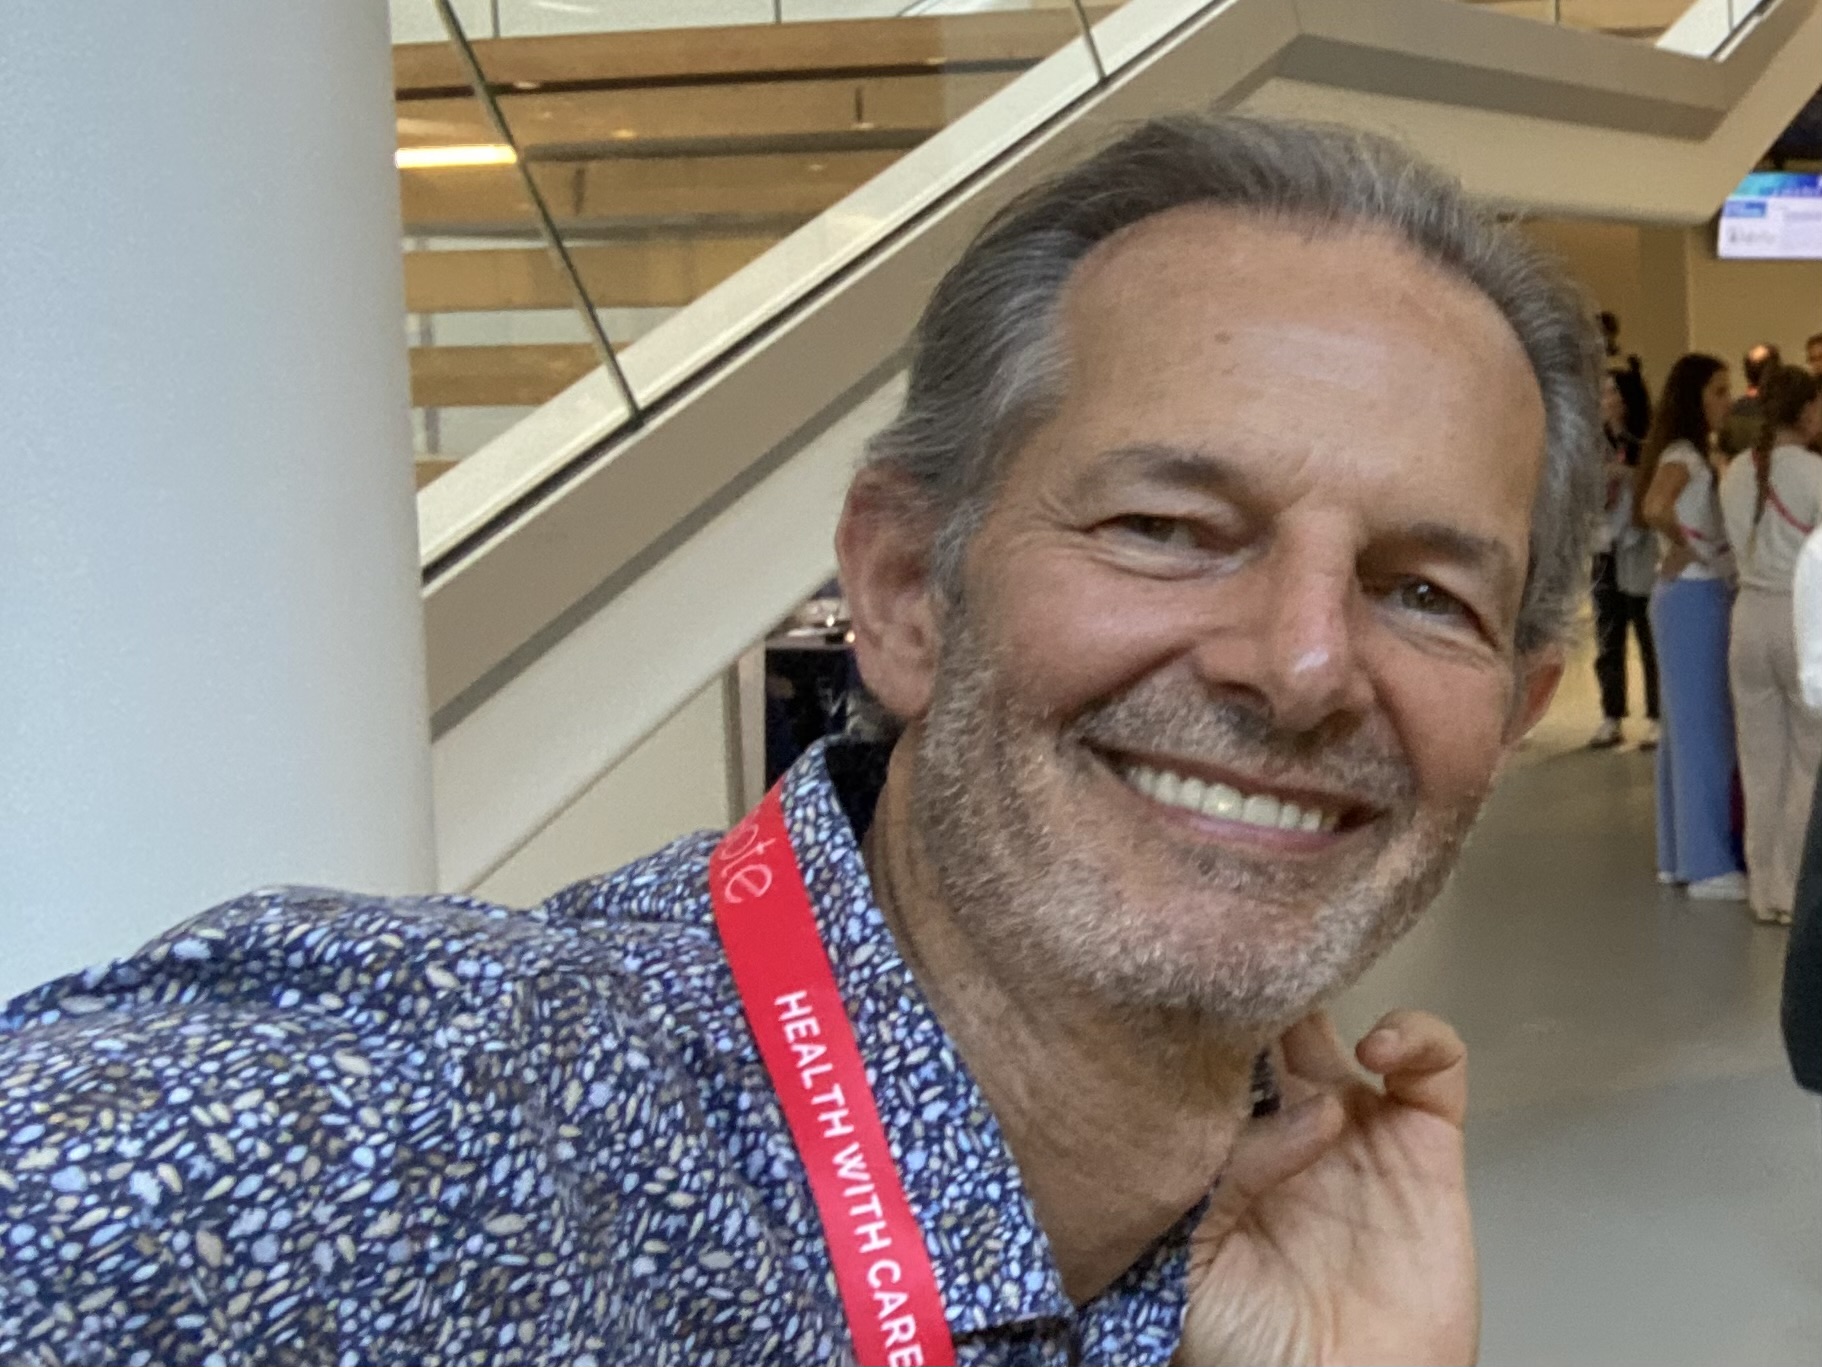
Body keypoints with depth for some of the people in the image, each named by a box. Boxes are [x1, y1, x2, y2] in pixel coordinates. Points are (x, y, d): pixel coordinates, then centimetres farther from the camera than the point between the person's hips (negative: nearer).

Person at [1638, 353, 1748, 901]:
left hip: (1703, 596, 10)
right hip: (1694, 598, -10)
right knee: (1704, 730, -5)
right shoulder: (1682, 457, -14)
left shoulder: (1694, 455, 15)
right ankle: (1708, 864, -1)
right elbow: (1654, 508, -33)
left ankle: (1679, 855, 20)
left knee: (1687, 728, 13)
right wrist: (1684, 548, -17)